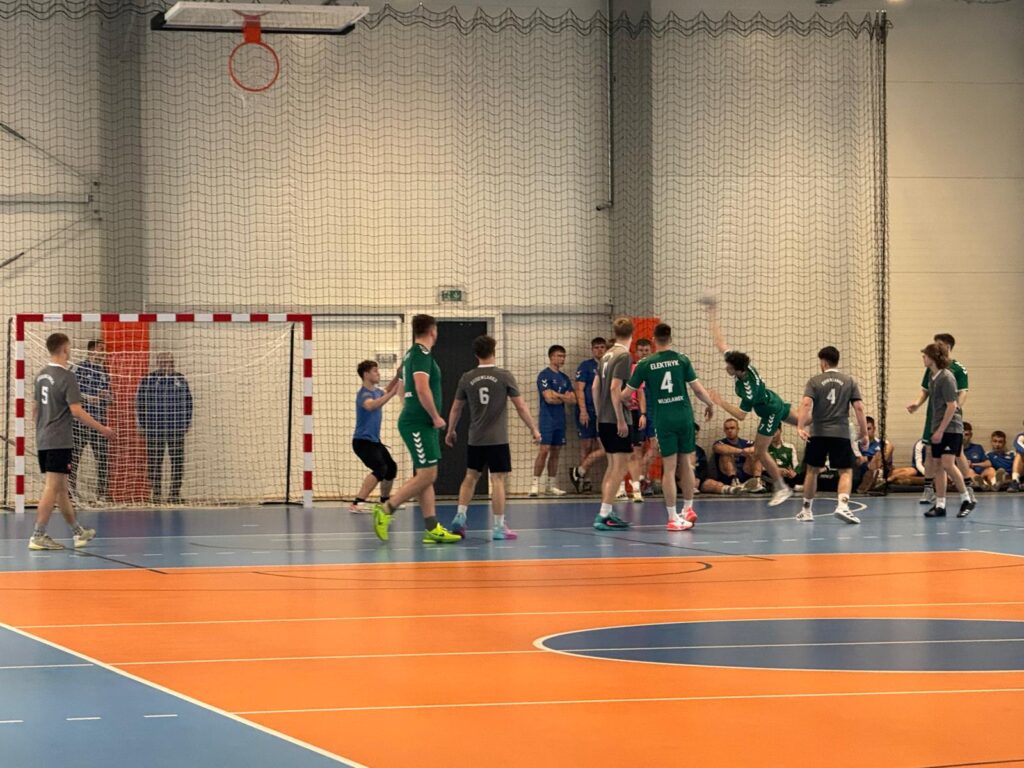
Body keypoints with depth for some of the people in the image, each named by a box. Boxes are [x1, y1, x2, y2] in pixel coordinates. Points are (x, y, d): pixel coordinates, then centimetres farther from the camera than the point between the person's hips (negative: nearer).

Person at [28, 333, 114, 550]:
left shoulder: (42, 375, 11)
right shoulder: (66, 377, -13)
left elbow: (35, 407, 19)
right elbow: (76, 411, -18)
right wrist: (102, 429, -11)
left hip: (43, 441, 8)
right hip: (59, 441, -8)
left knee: (61, 489, 14)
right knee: (52, 487, -7)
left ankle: (78, 532, 24)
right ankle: (38, 536, -9)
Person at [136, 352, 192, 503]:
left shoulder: (181, 379, 9)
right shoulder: (147, 380, -2)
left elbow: (188, 401, 15)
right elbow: (140, 403, -1)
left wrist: (188, 422, 10)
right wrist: (142, 424, -3)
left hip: (177, 428, 3)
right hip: (154, 429, -3)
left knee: (178, 461, 2)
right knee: (154, 461, 1)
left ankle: (175, 492, 11)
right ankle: (155, 494, 8)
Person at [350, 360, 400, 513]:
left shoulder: (376, 391, 7)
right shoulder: (364, 394, -20)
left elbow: (386, 393, 27)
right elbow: (371, 405, -41)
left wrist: (397, 377, 10)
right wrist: (391, 393, -48)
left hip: (374, 440, 10)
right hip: (363, 441, -10)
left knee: (391, 467, 20)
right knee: (380, 468, -27)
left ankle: (385, 501, 38)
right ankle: (357, 504, -33)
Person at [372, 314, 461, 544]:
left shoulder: (410, 355, 17)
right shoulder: (422, 354, -12)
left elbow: (403, 389, 25)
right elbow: (422, 389, -23)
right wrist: (436, 416, -14)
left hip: (421, 424, 10)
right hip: (419, 424, -10)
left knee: (426, 476, 8)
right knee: (426, 475, -11)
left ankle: (432, 528, 7)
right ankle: (385, 509, -9)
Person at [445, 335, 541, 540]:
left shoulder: (467, 378, 2)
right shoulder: (504, 376, -6)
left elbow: (456, 408, 12)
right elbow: (521, 406, -3)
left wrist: (451, 431, 27)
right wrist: (533, 429, 9)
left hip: (475, 439, 3)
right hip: (498, 439, -3)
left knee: (471, 477, 18)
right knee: (498, 480, -2)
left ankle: (460, 517, 10)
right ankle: (499, 527, -2)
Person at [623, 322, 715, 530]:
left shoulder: (644, 364, -2)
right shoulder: (681, 359, -1)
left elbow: (628, 393, 2)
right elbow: (697, 388, -1)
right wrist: (710, 404, 18)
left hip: (663, 420, -1)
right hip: (684, 416, 1)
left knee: (669, 468, 1)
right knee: (687, 464, 14)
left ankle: (673, 517, 2)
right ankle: (688, 509, 25)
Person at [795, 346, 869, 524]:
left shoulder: (815, 381, 1)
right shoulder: (849, 381, 5)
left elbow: (806, 404, -14)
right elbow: (859, 407, 0)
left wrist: (800, 427, -22)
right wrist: (864, 433, 4)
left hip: (818, 434, 0)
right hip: (841, 434, 0)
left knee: (812, 471, 15)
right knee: (846, 471, 1)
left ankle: (806, 509, 24)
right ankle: (842, 506, -22)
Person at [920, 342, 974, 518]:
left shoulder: (946, 378, -14)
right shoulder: (932, 377, 11)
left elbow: (952, 406, -17)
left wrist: (941, 430, -18)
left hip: (951, 428, -9)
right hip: (938, 429, 9)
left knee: (948, 464, -15)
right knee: (938, 466, 6)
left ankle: (966, 500, -2)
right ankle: (940, 505, 8)